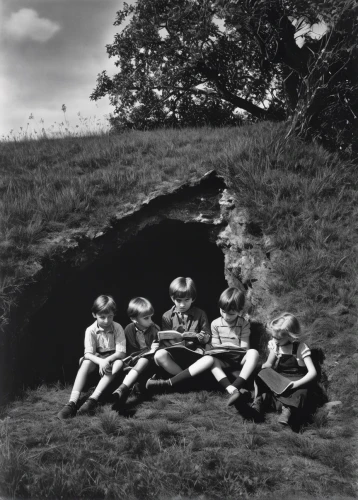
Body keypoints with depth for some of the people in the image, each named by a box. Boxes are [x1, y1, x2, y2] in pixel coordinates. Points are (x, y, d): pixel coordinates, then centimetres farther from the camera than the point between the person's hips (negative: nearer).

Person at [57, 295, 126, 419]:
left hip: (113, 358, -1)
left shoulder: (118, 328, -14)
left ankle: (93, 399, -43)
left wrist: (107, 360, -35)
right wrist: (100, 361, -41)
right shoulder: (91, 330, -13)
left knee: (119, 363, -35)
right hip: (96, 359, 1)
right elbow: (88, 353, -20)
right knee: (86, 363, -32)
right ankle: (72, 402, -44)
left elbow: (121, 353, -18)